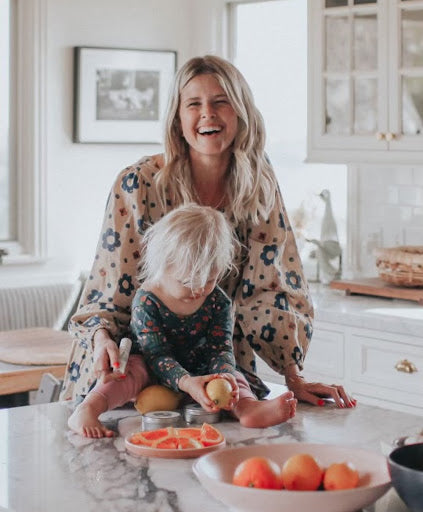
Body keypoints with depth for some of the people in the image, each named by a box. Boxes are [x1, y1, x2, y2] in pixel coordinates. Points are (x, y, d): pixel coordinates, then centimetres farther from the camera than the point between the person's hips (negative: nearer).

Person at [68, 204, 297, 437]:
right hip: (152, 375, -4)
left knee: (231, 374, -19)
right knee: (133, 369, -32)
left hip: (198, 373, 4)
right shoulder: (146, 301, -19)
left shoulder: (218, 302, -6)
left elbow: (220, 348, -12)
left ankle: (248, 407, -51)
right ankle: (86, 411, -52)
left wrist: (225, 377, -37)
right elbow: (157, 354, -24)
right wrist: (187, 382, -43)